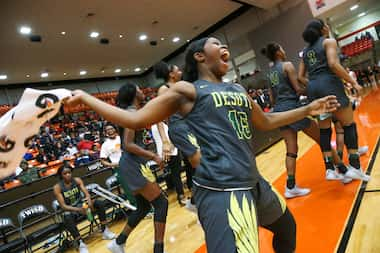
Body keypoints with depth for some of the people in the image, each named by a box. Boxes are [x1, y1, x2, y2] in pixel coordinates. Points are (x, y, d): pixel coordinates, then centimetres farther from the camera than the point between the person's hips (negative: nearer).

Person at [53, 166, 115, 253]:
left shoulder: (77, 180, -5)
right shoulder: (57, 187, -13)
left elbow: (86, 193, -10)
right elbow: (63, 206, -18)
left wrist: (89, 200, -35)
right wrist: (78, 209, -34)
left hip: (81, 204, 4)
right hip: (70, 210, -3)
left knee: (100, 203, -20)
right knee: (67, 220, -38)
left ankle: (105, 230, -12)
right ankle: (81, 243, -27)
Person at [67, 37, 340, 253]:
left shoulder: (238, 90, 17)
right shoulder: (187, 90, -4)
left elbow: (265, 122, 29)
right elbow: (135, 119, -3)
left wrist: (308, 109, 28)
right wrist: (84, 97, 0)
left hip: (254, 183, 9)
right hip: (221, 190, -8)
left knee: (287, 227, 29)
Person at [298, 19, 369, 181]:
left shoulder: (306, 50, 22)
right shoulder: (329, 41, 4)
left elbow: (300, 77, 16)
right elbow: (333, 64, -13)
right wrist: (353, 82, -8)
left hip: (313, 89, 6)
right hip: (329, 85, -6)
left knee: (324, 129, 10)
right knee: (349, 125, 4)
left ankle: (329, 169, 12)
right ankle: (355, 167, 3)